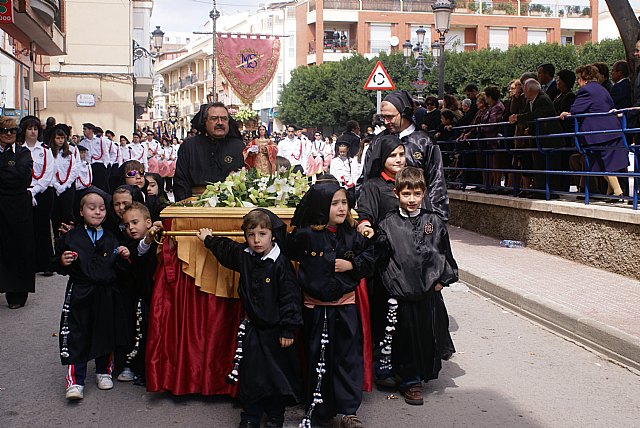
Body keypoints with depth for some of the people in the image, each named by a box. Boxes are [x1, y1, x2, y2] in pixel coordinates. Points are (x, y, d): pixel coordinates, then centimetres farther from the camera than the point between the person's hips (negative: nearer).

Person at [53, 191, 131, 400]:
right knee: (77, 336, -1)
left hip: (105, 293, 2)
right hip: (79, 294, -2)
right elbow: (59, 265, 5)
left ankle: (103, 371, 30)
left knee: (105, 333, 11)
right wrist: (63, 262, -16)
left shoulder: (110, 239, 8)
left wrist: (124, 257, -9)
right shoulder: (71, 237, 2)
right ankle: (75, 380, 6)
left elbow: (117, 268, 10)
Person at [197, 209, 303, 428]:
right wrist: (208, 239, 39)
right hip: (252, 328, 5)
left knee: (277, 374, 7)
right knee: (250, 375, 9)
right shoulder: (243, 256, 0)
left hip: (275, 330, -4)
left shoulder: (281, 263, -17)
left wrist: (288, 329, -16)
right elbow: (224, 248, 24)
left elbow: (290, 297, -16)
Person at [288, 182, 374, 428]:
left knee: (349, 358, 2)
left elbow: (370, 258, 6)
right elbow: (286, 256, 4)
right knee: (318, 359, 9)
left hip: (345, 306, 2)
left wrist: (352, 264, -9)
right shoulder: (305, 236, -8)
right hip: (316, 307, -2)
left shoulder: (351, 235, 0)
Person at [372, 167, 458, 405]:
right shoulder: (388, 225, -3)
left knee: (429, 333, 11)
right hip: (402, 294, -2)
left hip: (430, 291, 2)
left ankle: (427, 373, 32)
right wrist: (393, 283, -5)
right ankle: (410, 381, 19)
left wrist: (442, 279, 1)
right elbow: (381, 260, 0)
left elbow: (445, 254, 8)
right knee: (407, 335, 5)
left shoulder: (434, 222, 2)